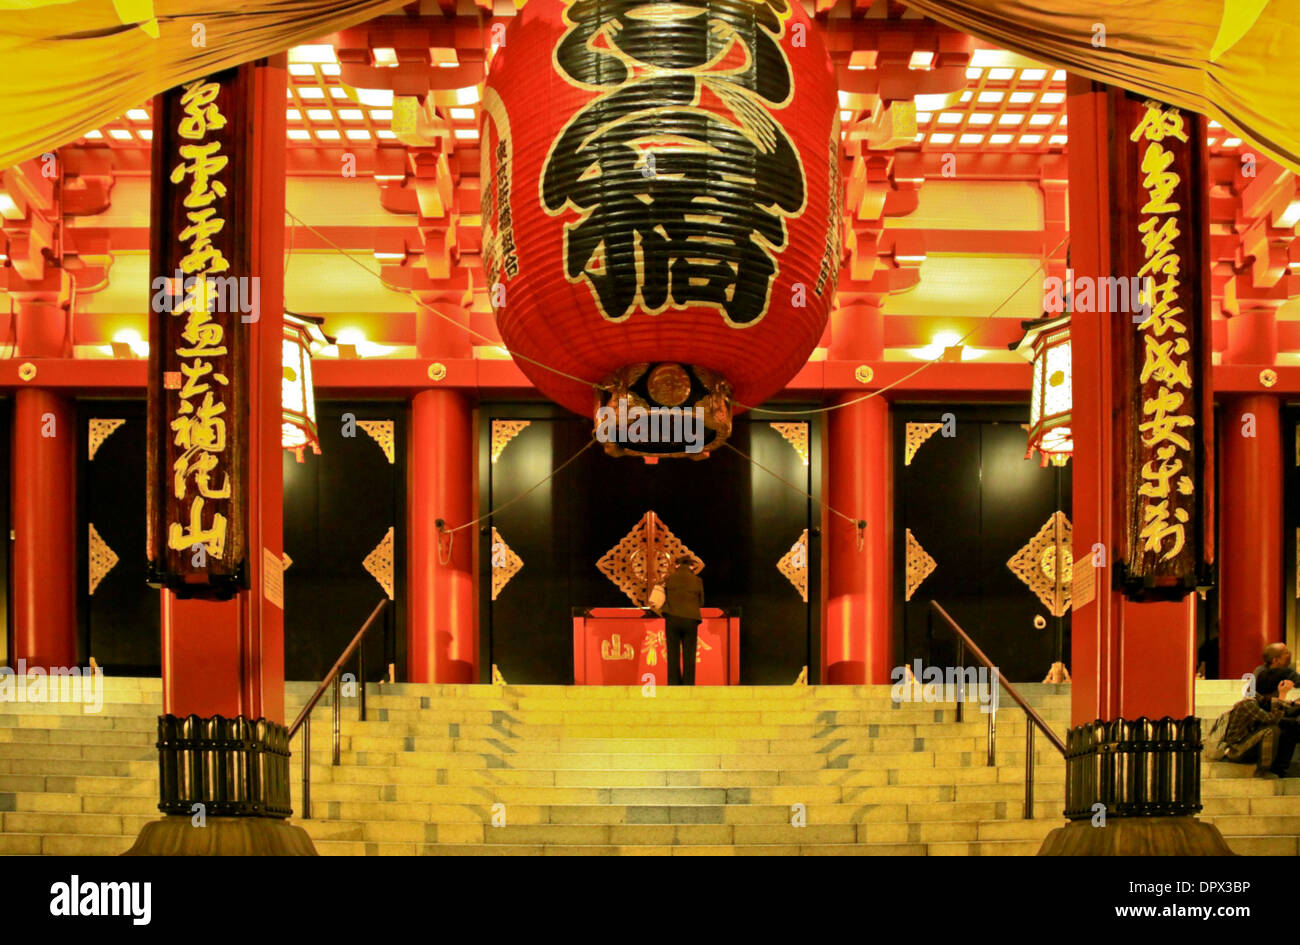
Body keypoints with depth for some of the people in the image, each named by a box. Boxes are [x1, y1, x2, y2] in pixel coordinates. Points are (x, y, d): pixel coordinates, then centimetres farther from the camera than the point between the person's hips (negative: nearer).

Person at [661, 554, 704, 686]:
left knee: (673, 655, 3)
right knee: (689, 656, 4)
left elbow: (666, 597, 10)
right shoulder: (697, 580, 3)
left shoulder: (670, 578, 1)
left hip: (673, 618, 0)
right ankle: (688, 685, 1)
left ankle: (674, 684, 0)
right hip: (690, 620, 0)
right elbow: (701, 601, 11)